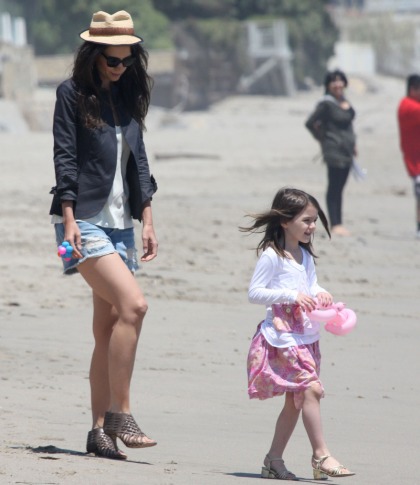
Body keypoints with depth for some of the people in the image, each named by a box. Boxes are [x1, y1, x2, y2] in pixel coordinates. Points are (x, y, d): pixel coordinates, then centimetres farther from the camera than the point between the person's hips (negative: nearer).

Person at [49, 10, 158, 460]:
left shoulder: (128, 97, 14)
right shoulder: (72, 94, -3)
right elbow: (64, 156, -7)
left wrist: (147, 219, 11)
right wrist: (68, 218, -14)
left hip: (120, 223, 7)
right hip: (85, 220, -7)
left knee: (109, 327, 4)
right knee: (133, 304, -21)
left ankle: (100, 430, 7)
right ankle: (119, 414, -16)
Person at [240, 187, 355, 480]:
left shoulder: (305, 255, 13)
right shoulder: (272, 255, -11)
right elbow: (254, 292, -14)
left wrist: (320, 294, -1)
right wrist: (292, 296, -21)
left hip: (306, 334, 9)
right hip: (283, 335, -9)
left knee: (295, 400, 10)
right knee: (311, 389, -17)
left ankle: (274, 460, 17)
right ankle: (321, 456, -13)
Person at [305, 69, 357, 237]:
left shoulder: (344, 101, 10)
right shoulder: (327, 103, -14)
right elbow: (310, 123, -15)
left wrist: (352, 144, 17)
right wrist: (323, 138, -5)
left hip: (346, 151, 8)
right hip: (334, 152, -8)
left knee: (339, 188, 12)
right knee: (334, 188, -5)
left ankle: (339, 224, 17)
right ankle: (335, 225, -4)